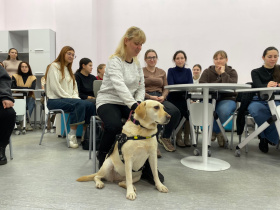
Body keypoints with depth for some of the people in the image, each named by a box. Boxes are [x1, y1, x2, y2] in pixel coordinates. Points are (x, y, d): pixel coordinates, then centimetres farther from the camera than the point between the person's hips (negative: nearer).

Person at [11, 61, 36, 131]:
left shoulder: (33, 78, 10)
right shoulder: (15, 76, 10)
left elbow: (33, 88, -9)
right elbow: (12, 87, -8)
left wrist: (20, 88, -14)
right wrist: (26, 88, -12)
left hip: (29, 98, 1)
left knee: (31, 100, -33)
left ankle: (27, 121, -35)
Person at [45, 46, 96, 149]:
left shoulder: (69, 70, 25)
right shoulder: (54, 66, 1)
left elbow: (74, 87, 20)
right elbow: (55, 87, -11)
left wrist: (75, 96, -1)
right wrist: (70, 97, -14)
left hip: (69, 99, 7)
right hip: (55, 100, -7)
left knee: (90, 105, -21)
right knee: (79, 104, -34)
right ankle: (72, 135, -28)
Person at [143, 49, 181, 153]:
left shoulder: (162, 72, 23)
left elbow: (166, 88, 16)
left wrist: (163, 96, -7)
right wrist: (150, 97, -15)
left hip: (160, 98, 4)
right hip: (146, 98, -4)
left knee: (176, 112, -26)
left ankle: (165, 137, -3)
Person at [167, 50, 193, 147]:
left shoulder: (188, 71, 14)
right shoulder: (171, 71, 5)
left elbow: (191, 84, -1)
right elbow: (170, 85, -10)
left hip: (184, 98, 2)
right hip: (174, 98, -2)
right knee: (179, 113, -29)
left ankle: (187, 137, -13)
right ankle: (178, 138, -10)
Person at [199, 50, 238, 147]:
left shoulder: (232, 72, 7)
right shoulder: (207, 72, 9)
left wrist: (223, 73, -9)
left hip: (227, 99, -1)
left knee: (223, 110, -36)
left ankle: (215, 131, -2)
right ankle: (218, 132, -6)